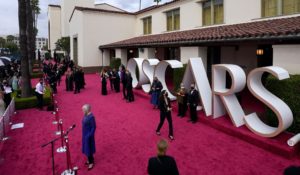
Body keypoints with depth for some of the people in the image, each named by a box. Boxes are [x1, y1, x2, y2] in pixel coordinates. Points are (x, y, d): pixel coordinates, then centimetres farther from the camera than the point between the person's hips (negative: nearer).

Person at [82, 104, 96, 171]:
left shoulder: (91, 117, -25)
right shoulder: (85, 115, 1)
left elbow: (93, 127, -22)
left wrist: (89, 136, -20)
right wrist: (84, 134, 13)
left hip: (88, 135, -9)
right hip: (85, 134, 9)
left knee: (89, 148, 3)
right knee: (86, 148, 20)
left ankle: (91, 163, 18)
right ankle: (89, 160, 36)